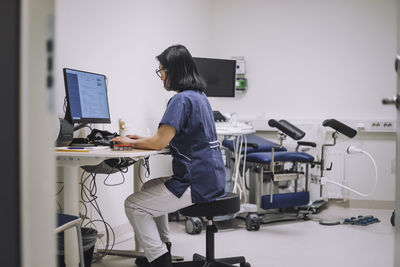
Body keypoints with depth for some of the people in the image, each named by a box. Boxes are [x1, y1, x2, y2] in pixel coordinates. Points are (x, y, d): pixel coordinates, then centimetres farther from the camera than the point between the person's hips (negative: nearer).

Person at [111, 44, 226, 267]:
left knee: (134, 205, -1)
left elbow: (160, 142, -21)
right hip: (211, 178, 10)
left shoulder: (182, 100, -18)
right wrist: (142, 139, 17)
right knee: (150, 189, 29)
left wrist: (131, 142, -4)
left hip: (196, 183, -10)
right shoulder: (200, 96, 14)